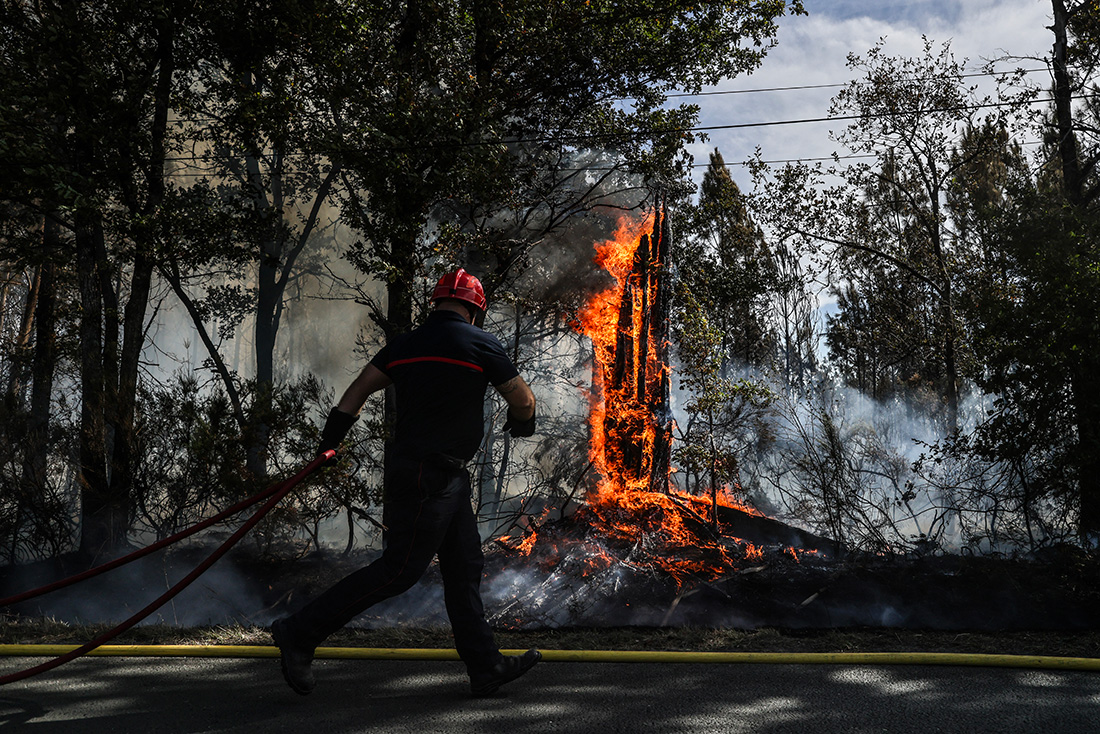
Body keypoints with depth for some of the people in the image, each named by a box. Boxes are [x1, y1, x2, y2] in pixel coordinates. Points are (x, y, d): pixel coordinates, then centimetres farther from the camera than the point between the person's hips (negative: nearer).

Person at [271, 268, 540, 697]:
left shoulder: (406, 343, 10)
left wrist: (328, 443, 13)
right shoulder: (479, 344, -7)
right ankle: (300, 632, 0)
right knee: (399, 570, -5)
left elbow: (359, 389, 6)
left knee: (465, 568, 11)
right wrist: (521, 423, 22)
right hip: (428, 477, -8)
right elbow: (523, 401, -1)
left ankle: (486, 668, 17)